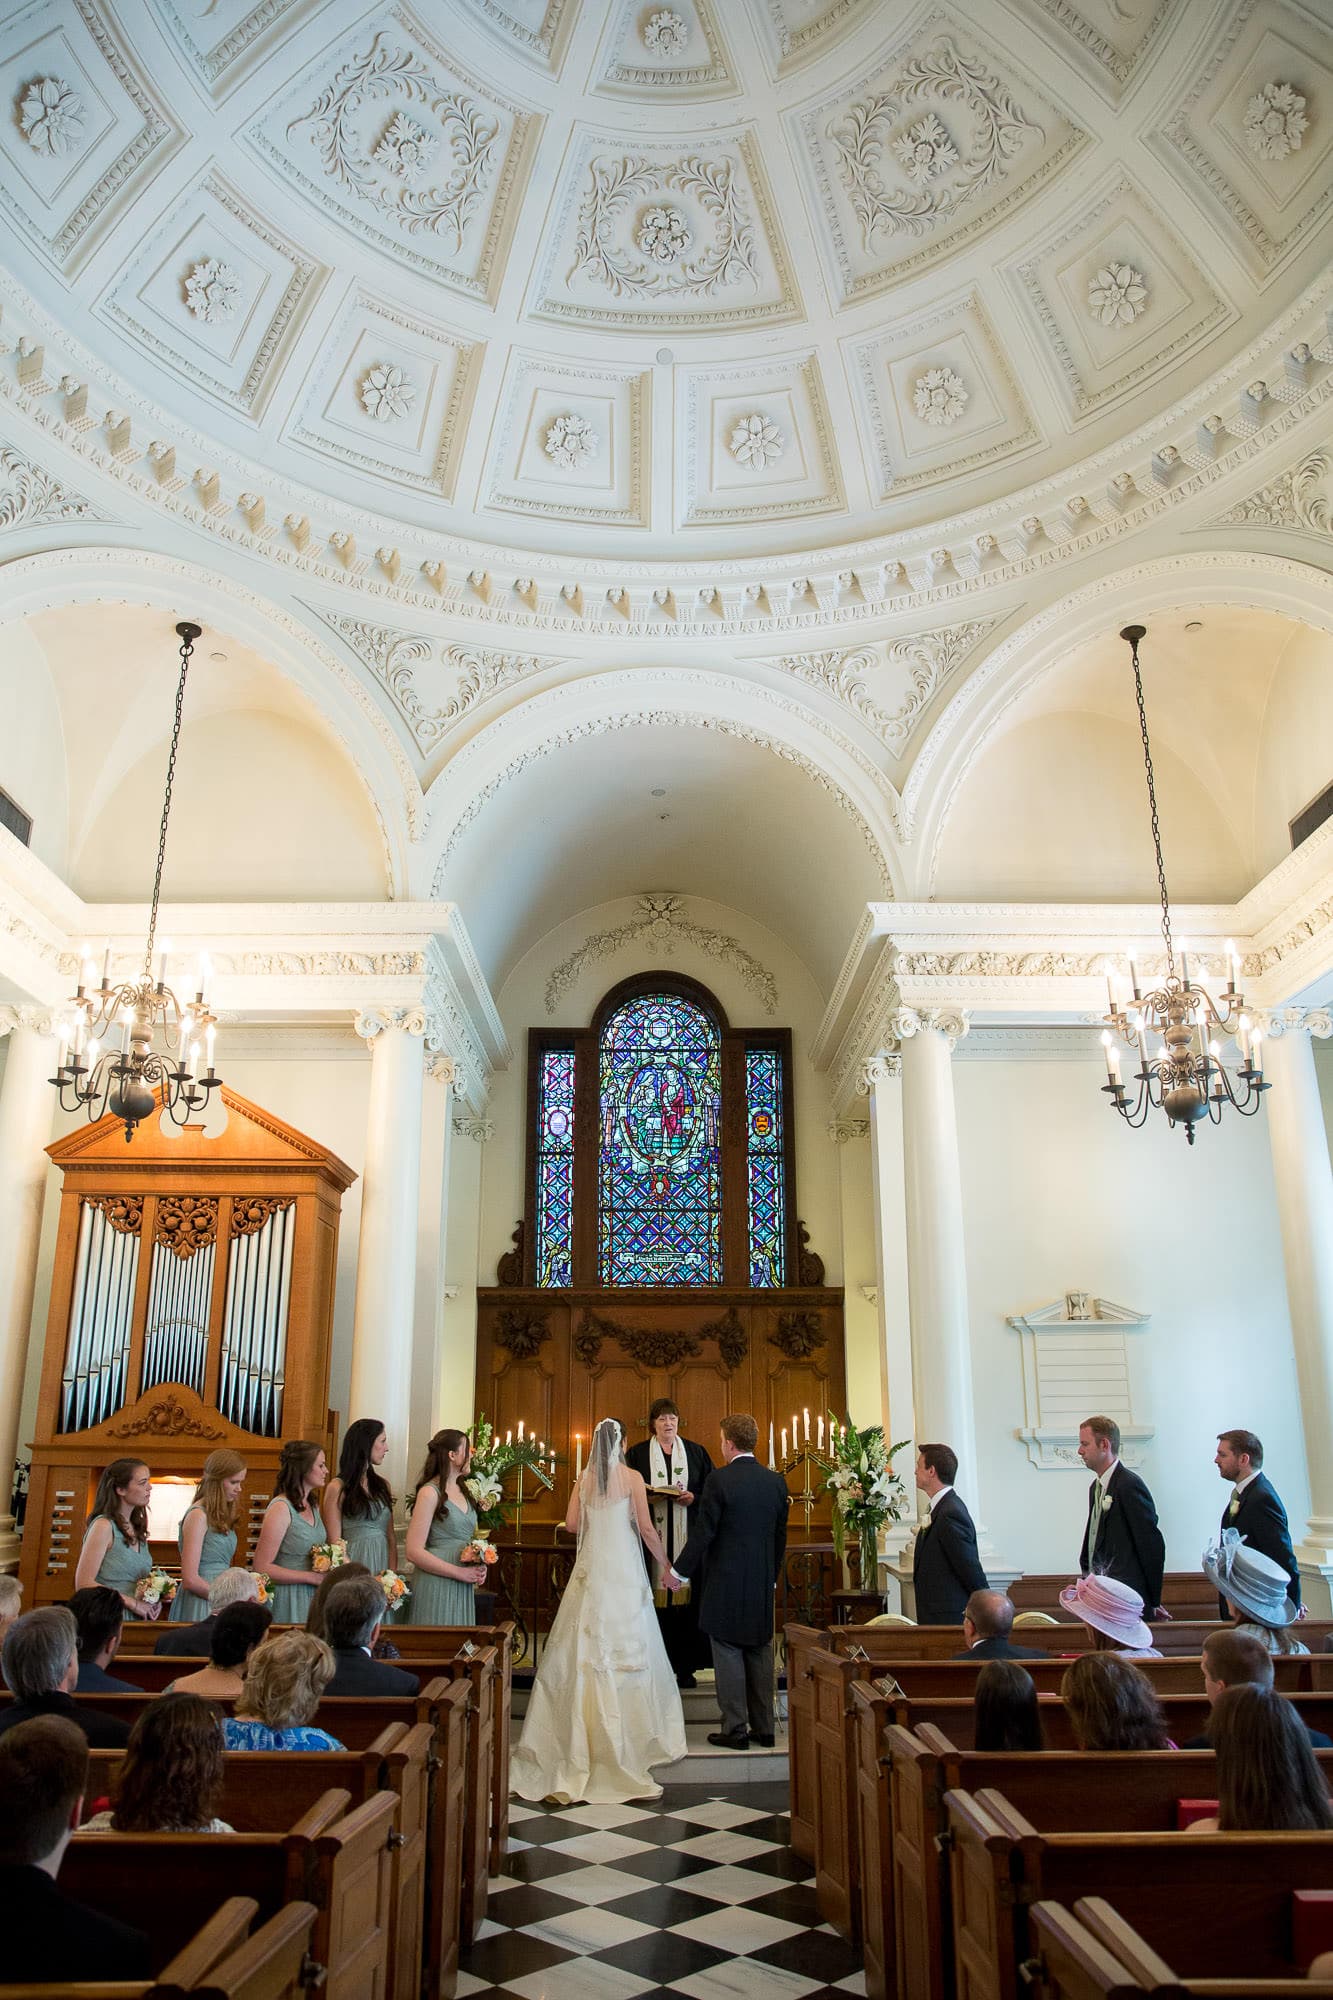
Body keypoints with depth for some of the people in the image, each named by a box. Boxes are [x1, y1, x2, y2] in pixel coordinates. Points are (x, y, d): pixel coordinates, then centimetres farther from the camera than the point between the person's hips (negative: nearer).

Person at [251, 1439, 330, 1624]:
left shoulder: (313, 1506, 11)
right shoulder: (281, 1508, -14)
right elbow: (262, 1567, -17)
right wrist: (312, 1577, -16)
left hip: (313, 1596, 7)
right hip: (289, 1599, -7)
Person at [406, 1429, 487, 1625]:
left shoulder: (465, 1490, 13)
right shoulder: (430, 1492, -11)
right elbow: (414, 1552, -15)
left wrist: (479, 1567, 4)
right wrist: (460, 1572, -15)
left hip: (464, 1588, 7)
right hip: (436, 1586, -7)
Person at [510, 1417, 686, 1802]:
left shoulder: (585, 1478, 4)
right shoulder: (631, 1477, -6)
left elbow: (572, 1523, 2)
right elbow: (646, 1527, -7)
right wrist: (665, 1561, 5)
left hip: (590, 1568, 4)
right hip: (623, 1571, -3)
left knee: (586, 1649, 8)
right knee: (627, 1649, 3)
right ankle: (633, 1735, 7)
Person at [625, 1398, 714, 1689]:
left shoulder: (696, 1452, 10)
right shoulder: (636, 1454, 7)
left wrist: (694, 1497, -8)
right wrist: (647, 1498, -13)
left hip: (687, 1538, 1)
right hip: (652, 1539, -1)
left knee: (687, 1598, -1)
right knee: (654, 1598, -4)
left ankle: (685, 1666, 7)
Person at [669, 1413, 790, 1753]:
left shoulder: (720, 1479, -13)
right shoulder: (776, 1481, 3)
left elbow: (703, 1532, -12)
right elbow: (781, 1536, 10)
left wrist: (679, 1571, -1)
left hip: (725, 1582, -5)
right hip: (763, 1584, 5)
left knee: (728, 1654, 4)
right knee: (760, 1654, 13)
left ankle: (735, 1729, 8)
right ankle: (764, 1728, 19)